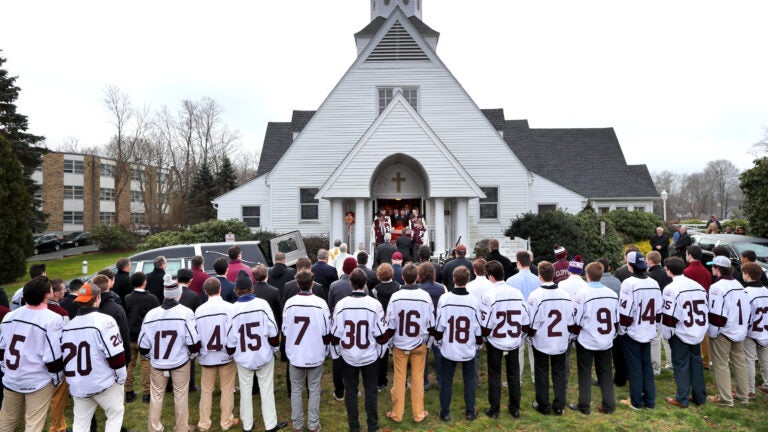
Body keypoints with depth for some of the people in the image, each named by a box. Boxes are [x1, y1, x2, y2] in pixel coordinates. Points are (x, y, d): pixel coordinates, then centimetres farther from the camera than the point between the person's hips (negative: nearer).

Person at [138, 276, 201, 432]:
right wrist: (192, 354, 5)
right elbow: (193, 342, -16)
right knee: (181, 396, 12)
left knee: (156, 396, 17)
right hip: (180, 362, -2)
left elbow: (143, 346, -2)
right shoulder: (186, 312, -17)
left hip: (157, 364, 2)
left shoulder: (151, 314, -9)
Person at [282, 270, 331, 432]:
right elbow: (327, 333, -6)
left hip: (295, 354, 1)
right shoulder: (321, 303, -15)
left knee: (296, 390, 15)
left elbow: (284, 332, -2)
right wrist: (324, 350, 12)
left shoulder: (289, 303, -11)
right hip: (315, 355, -1)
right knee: (314, 390, 12)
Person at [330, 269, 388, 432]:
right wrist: (380, 351, 9)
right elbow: (381, 334, -8)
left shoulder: (341, 305, -12)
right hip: (370, 356, 0)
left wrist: (336, 353, 10)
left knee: (350, 391, 14)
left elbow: (335, 334, -5)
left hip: (348, 356, 1)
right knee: (371, 390, 15)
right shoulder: (375, 304, -14)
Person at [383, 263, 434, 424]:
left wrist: (387, 338, 9)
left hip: (399, 345, 0)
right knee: (418, 379, 13)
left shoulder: (395, 297, -16)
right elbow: (431, 326, -4)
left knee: (399, 379, 12)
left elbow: (390, 327, -10)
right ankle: (418, 414, 24)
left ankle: (397, 414, 24)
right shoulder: (425, 296, -14)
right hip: (419, 344, 0)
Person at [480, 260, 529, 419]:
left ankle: (494, 409, 19)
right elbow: (526, 321, -1)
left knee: (494, 375, 11)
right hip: (514, 341, 3)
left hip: (495, 341, -3)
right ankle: (515, 408, 28)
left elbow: (486, 325, -15)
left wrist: (484, 336, 5)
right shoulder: (517, 293, -7)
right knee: (514, 374, 17)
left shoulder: (489, 295, -18)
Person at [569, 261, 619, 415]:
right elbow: (616, 321, 6)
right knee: (605, 372, 16)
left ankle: (584, 405, 14)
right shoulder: (612, 294, -3)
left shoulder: (582, 293, -17)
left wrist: (574, 333, 6)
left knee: (585, 372, 9)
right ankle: (608, 405, 21)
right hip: (606, 341, 4)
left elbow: (576, 321, -12)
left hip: (586, 341, -4)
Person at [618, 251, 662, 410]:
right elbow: (659, 309, 7)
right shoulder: (654, 283, 2)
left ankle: (636, 401, 13)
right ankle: (650, 400, 22)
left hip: (632, 332, -6)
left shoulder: (629, 283, -17)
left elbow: (626, 310, -18)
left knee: (634, 367, 5)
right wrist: (653, 326, 17)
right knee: (647, 364, 15)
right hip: (648, 332, 6)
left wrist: (622, 329, -6)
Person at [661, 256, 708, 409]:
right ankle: (700, 396, 26)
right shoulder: (698, 286, 4)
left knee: (681, 365, 4)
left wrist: (667, 334, -4)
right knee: (696, 363, 16)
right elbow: (706, 310, 10)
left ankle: (682, 399, 11)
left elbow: (669, 316, -17)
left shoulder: (671, 289, -17)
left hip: (681, 334, -6)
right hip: (698, 332, 6)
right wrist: (700, 329, 18)